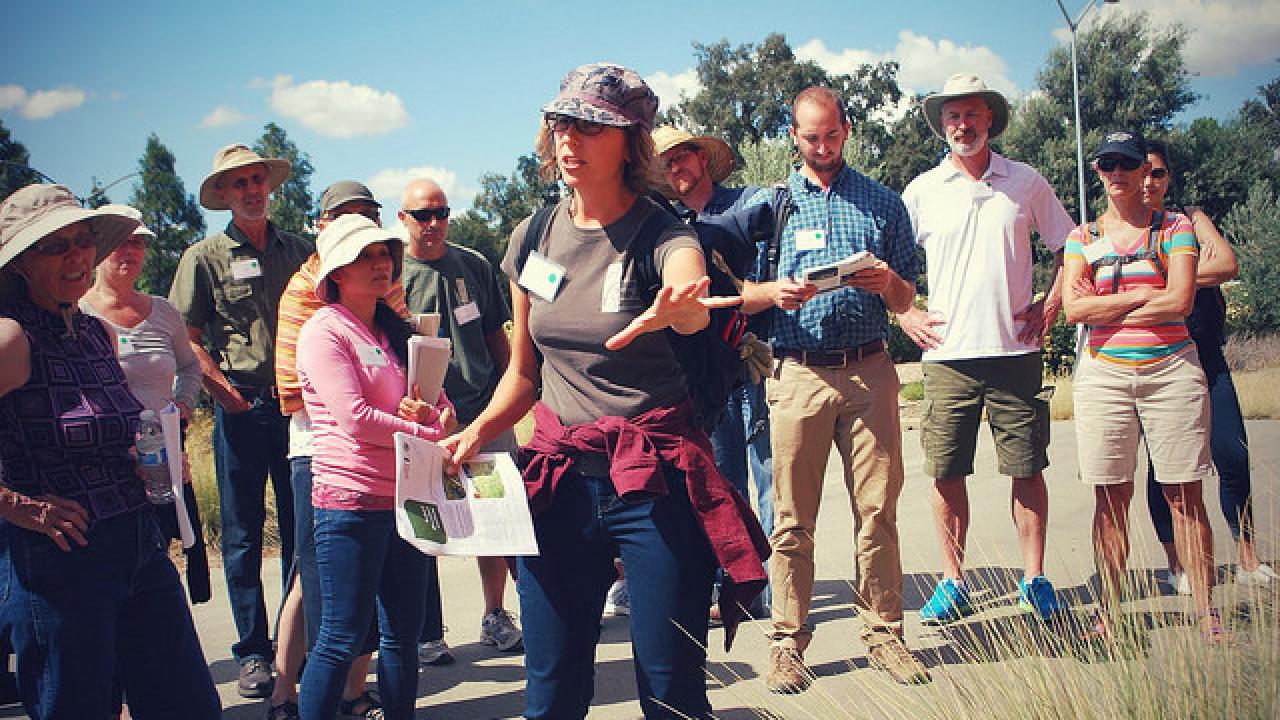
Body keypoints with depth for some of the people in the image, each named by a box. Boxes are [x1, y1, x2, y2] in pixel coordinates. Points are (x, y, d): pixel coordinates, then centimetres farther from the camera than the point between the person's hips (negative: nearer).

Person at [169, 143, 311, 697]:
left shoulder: (297, 251, 12)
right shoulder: (205, 258, 3)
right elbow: (186, 338, -2)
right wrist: (222, 389, -14)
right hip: (242, 409, -3)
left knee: (303, 530, 7)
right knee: (242, 535, 3)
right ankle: (253, 653, 11)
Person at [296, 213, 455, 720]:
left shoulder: (394, 331, 16)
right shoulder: (325, 330, -7)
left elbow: (440, 401, 14)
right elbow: (355, 419, -17)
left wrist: (433, 410, -10)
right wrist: (431, 434, -11)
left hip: (406, 497, 8)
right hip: (351, 500, -7)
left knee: (403, 634, 12)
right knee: (342, 640, -4)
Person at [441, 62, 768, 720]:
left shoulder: (663, 235, -7)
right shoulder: (533, 239, 7)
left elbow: (692, 302, -32)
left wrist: (674, 309, -55)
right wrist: (475, 433, -2)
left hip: (654, 482, -3)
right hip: (558, 478, 4)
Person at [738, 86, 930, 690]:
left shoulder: (884, 203, 14)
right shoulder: (769, 204, 13)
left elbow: (905, 302, 14)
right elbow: (743, 294, 11)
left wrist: (889, 284, -9)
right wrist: (775, 292, -11)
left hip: (869, 372, 1)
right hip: (797, 374, 0)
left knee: (878, 510, 1)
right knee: (792, 519, 1)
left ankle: (884, 634, 11)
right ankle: (788, 643, 8)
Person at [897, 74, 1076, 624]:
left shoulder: (1026, 182, 8)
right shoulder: (922, 191, 7)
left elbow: (1068, 248, 16)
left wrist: (1052, 305, 5)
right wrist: (904, 314, 2)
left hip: (1015, 350, 0)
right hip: (948, 355, 0)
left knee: (1027, 468, 2)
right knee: (946, 473, 1)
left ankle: (1034, 579, 13)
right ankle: (953, 582, 12)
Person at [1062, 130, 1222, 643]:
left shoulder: (1175, 228, 7)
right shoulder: (1082, 238, 11)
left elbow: (1180, 301, -8)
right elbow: (1073, 309, -3)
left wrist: (1105, 306, -4)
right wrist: (1142, 295, -6)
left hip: (1171, 371, -1)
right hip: (1103, 374, 1)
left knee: (1184, 496, -2)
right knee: (1111, 497, 1)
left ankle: (1208, 616, 2)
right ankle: (1110, 611, 8)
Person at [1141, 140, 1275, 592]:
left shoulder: (1189, 220, 11)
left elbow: (1229, 265, -5)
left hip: (1205, 355, 2)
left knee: (1233, 457, -4)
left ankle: (1249, 562, 8)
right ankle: (1176, 566, 11)